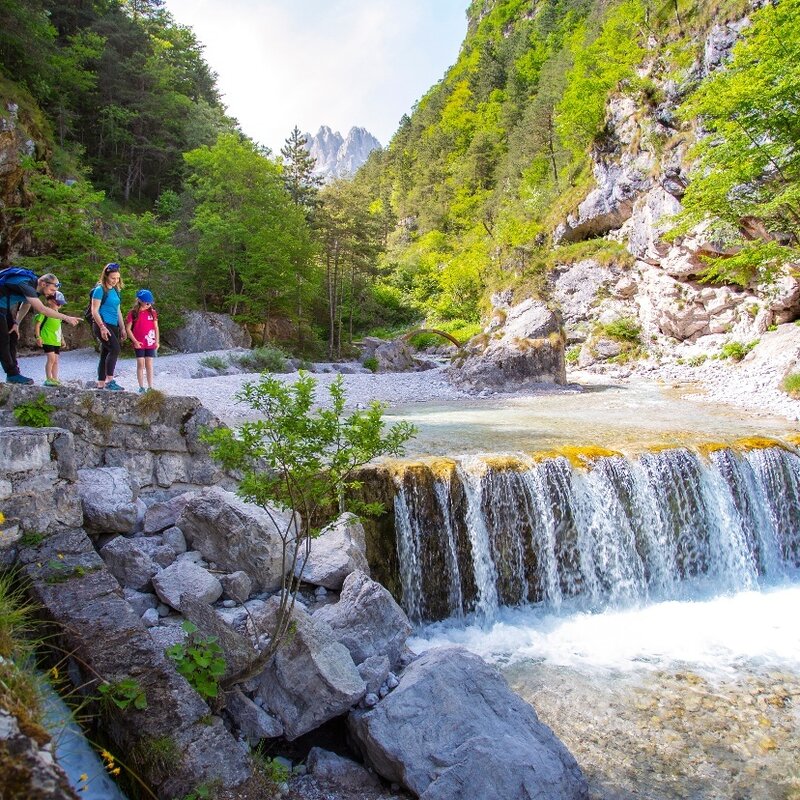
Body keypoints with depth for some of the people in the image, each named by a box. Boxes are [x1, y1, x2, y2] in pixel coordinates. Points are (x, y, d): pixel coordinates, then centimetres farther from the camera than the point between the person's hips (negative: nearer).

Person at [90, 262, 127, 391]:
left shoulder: (115, 290, 16)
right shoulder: (100, 290, -7)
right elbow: (95, 311, -12)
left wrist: (122, 329, 19)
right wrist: (102, 327, -22)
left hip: (113, 326, 8)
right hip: (103, 325, -8)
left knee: (105, 354, 9)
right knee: (115, 349, -22)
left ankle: (101, 384, 13)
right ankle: (109, 380, -20)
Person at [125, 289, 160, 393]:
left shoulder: (152, 312, 5)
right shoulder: (133, 313, -4)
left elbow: (156, 327, 9)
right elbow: (128, 329, -3)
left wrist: (157, 341, 5)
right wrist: (135, 341, -9)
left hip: (150, 343, 2)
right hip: (139, 344, -2)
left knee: (149, 365, 5)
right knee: (140, 364, 1)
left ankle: (150, 387, 10)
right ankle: (141, 387, 8)